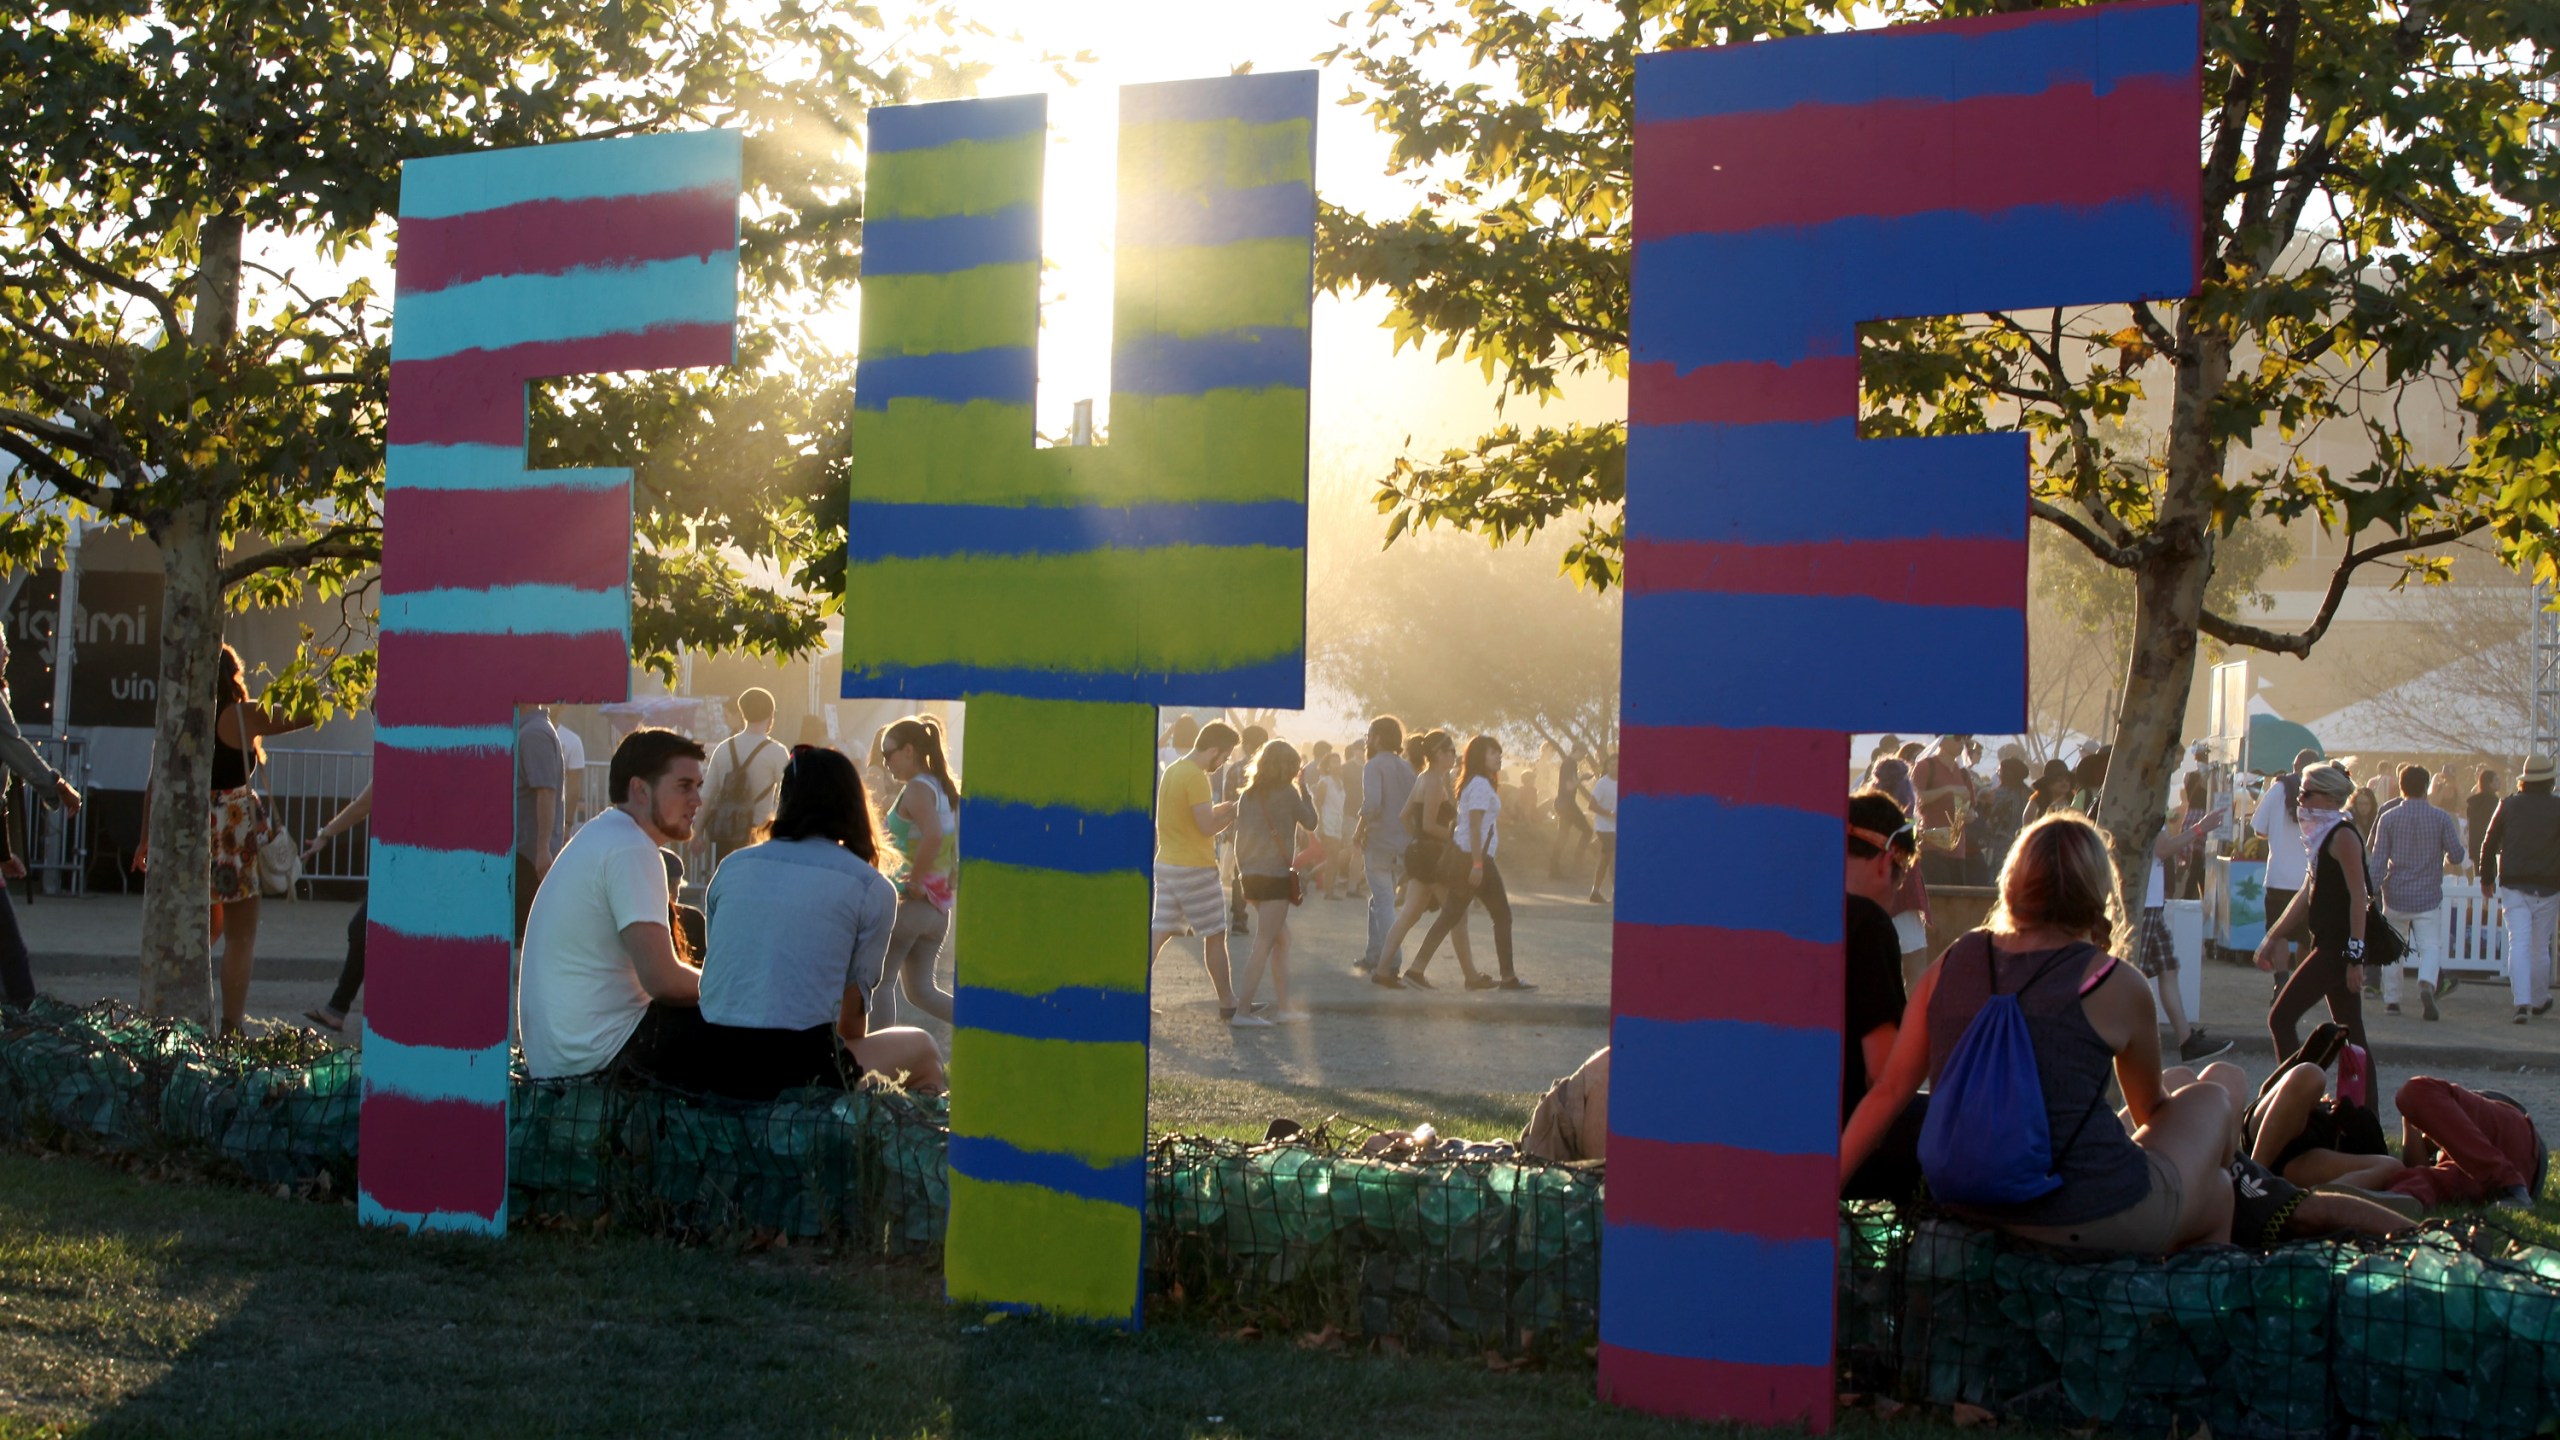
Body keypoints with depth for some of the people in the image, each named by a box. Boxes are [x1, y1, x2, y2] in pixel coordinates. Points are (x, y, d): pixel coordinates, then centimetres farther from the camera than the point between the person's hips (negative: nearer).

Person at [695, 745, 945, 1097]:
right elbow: (852, 1006, 6)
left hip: (710, 1067, 5)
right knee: (922, 1049, 23)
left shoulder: (731, 867, 12)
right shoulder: (873, 889, 1)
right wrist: (854, 1066, 27)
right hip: (794, 1071, -5)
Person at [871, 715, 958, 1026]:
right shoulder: (944, 787, 11)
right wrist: (952, 879, 18)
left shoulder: (916, 789, -15)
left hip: (909, 903, -9)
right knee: (920, 990, 15)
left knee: (876, 983, 4)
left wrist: (915, 881, -21)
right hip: (939, 906, 9)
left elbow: (933, 835, -31)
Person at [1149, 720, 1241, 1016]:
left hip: (1166, 864, 8)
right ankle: (1227, 1003, 11)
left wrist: (1221, 808, 12)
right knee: (1215, 935, 4)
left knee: (1158, 931, 6)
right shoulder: (1196, 777, -18)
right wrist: (1233, 813, -5)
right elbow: (1208, 826, -19)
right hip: (1195, 869, -8)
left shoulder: (1172, 770, 12)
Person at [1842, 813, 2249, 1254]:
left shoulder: (1952, 964, 3)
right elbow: (2152, 1112, 10)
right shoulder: (2114, 985, -8)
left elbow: (1888, 1092, 3)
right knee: (2214, 1096, 21)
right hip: (2100, 1222, -5)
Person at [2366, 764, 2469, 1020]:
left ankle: (2391, 999, 13)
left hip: (2396, 896, 1)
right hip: (2429, 897, -1)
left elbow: (2378, 859, -6)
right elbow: (2457, 855, -1)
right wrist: (2445, 861, 22)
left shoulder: (2388, 819, -2)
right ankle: (2427, 984, -31)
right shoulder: (2441, 818, -2)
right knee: (2431, 946, -3)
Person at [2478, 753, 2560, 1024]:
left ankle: (2522, 1001, -19)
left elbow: (2488, 844, 8)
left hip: (2513, 884, 0)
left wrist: (2487, 879, 18)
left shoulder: (2508, 805, 3)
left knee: (2518, 943, -5)